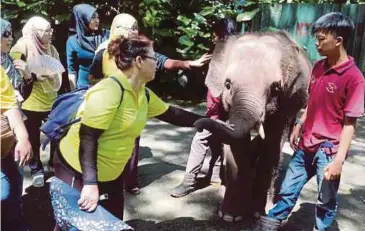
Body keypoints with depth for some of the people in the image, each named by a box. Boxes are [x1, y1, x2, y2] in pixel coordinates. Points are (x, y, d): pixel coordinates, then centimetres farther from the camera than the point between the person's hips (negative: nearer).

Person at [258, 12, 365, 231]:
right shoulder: (318, 67, 4)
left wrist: (339, 159, -19)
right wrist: (298, 127, 18)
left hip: (328, 150, -6)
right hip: (306, 145, 7)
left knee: (326, 200, 11)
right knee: (288, 189, 19)